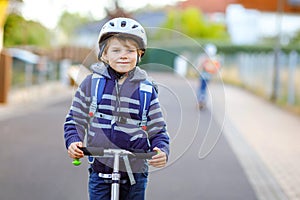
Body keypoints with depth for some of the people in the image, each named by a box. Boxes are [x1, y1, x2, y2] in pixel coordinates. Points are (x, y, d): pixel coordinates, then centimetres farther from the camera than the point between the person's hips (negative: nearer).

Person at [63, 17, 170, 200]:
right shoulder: (91, 83, 0)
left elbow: (158, 129, 4)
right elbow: (75, 119, 7)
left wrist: (162, 151, -15)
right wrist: (73, 142, -11)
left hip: (135, 172, 0)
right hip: (100, 170, 0)